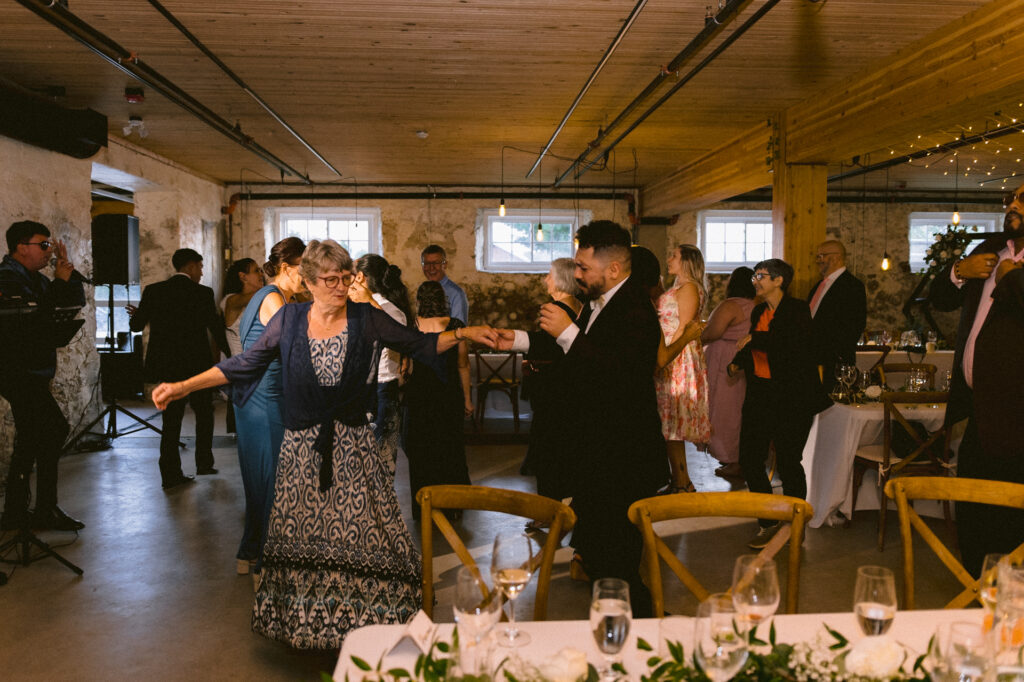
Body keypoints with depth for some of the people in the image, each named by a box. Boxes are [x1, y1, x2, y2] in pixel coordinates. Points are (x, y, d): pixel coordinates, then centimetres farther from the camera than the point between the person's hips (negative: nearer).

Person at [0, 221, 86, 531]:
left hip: (31, 374, 11)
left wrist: (68, 270, 3)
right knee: (54, 430, -12)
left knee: (31, 441, 14)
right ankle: (46, 511, -4)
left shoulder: (35, 278, 17)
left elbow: (75, 303, 13)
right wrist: (60, 281, -19)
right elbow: (34, 317, -25)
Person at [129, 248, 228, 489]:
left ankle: (170, 474, 7)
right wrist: (230, 356, 9)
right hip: (197, 365, -3)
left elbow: (136, 326, 4)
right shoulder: (202, 293, -8)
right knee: (204, 413, 17)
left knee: (171, 419, 9)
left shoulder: (153, 291, 0)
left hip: (166, 367, 3)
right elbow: (216, 328, -5)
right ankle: (204, 463, 20)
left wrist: (137, 314, 27)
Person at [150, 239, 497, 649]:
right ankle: (304, 622, 29)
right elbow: (245, 364, 2)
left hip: (353, 446, -1)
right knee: (302, 537, 10)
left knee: (361, 535, 1)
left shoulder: (367, 319, -2)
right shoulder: (288, 320, 0)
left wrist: (462, 334, -10)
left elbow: (419, 345, 4)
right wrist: (182, 387, -3)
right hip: (303, 447, 1)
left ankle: (365, 622, 16)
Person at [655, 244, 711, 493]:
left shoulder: (688, 288, -10)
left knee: (673, 420, -7)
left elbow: (683, 329, -17)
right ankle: (679, 480, 15)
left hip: (679, 359, -9)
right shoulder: (678, 288, 19)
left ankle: (682, 483, -1)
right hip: (668, 359, 9)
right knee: (670, 421, 10)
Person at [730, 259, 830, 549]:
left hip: (791, 398, -7)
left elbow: (795, 342, -25)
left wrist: (754, 338, -19)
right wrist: (738, 361, 6)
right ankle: (769, 524, 19)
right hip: (760, 396, 7)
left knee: (788, 462, 1)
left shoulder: (797, 309, -8)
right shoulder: (758, 312, 14)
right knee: (749, 459, 4)